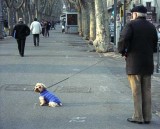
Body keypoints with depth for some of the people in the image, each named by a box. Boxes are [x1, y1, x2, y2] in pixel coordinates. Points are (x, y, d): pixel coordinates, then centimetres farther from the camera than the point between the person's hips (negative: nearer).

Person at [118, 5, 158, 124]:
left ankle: (138, 117, 4)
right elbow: (155, 44, 10)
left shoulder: (131, 25, -8)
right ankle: (147, 117, 15)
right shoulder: (152, 27, 9)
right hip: (148, 63, 5)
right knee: (147, 91, 11)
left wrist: (123, 52, -6)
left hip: (134, 63, -5)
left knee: (136, 91, 1)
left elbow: (123, 39, -21)